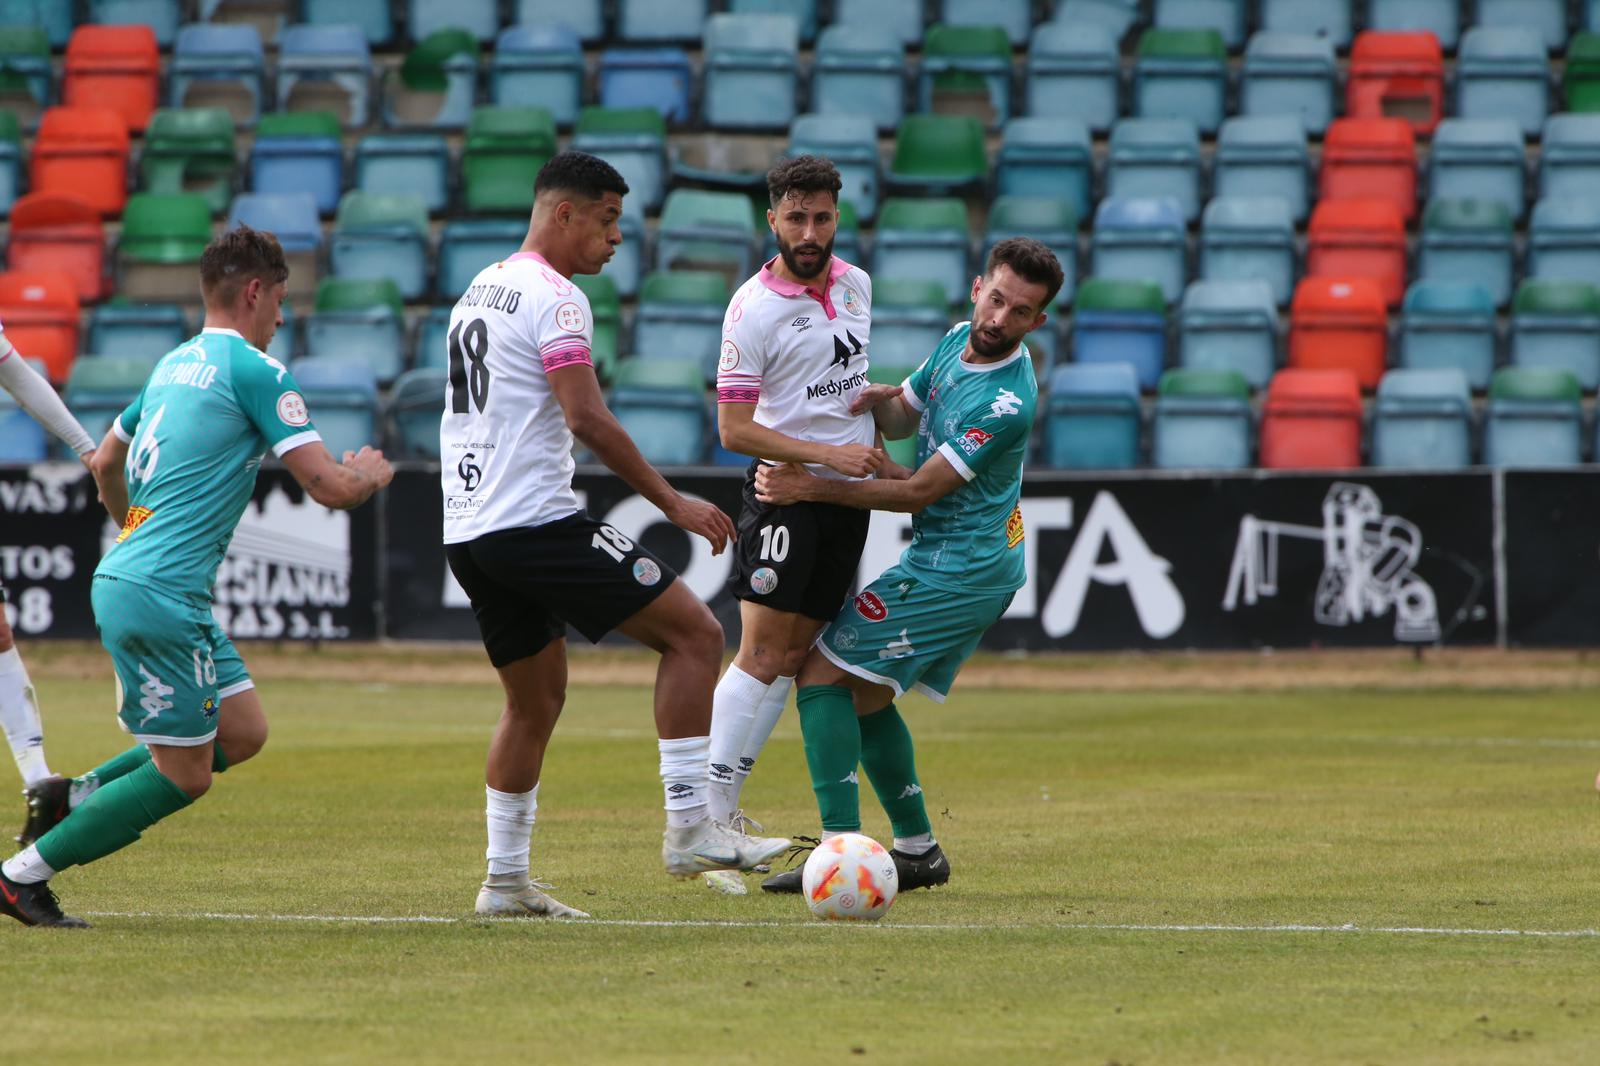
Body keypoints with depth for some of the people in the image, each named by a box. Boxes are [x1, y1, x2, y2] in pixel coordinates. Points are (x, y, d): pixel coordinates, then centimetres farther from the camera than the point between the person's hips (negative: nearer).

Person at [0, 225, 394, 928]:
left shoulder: (174, 365, 16)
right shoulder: (256, 371, -10)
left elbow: (105, 463, 29)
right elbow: (330, 487, -12)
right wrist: (368, 473, 10)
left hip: (123, 577, 9)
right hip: (161, 598, -9)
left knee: (243, 732, 14)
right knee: (184, 777, -2)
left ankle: (80, 797, 13)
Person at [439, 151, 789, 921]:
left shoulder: (480, 288, 20)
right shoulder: (553, 298, -10)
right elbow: (588, 419, -18)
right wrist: (672, 503, -14)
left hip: (467, 532, 10)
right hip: (535, 524, -10)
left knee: (536, 698, 19)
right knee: (694, 632, -7)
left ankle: (505, 879, 17)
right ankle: (690, 828, -12)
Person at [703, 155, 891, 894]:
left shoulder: (855, 286, 9)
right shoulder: (753, 308, -12)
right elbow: (734, 427, -15)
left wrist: (878, 452, 25)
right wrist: (828, 454, -20)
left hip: (848, 499, 7)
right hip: (785, 495, -7)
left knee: (793, 656, 5)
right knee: (761, 651, -13)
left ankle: (724, 808, 8)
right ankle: (707, 813, -13)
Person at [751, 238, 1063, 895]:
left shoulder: (1007, 403, -24)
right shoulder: (958, 341, 4)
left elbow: (918, 492, -21)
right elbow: (903, 416, 19)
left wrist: (812, 488, -18)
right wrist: (874, 398, -6)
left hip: (954, 570, -9)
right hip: (976, 567, 9)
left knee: (823, 675, -11)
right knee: (866, 696, 17)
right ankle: (917, 849, 22)